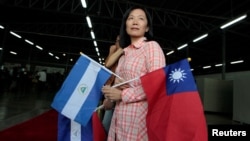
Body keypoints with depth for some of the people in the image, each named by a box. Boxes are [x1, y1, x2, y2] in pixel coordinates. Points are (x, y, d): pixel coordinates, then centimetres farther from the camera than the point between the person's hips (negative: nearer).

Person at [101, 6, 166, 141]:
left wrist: (123, 94, -12)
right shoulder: (124, 54, 14)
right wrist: (114, 89, -2)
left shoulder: (152, 46, -4)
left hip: (140, 116, -6)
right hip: (120, 117, 6)